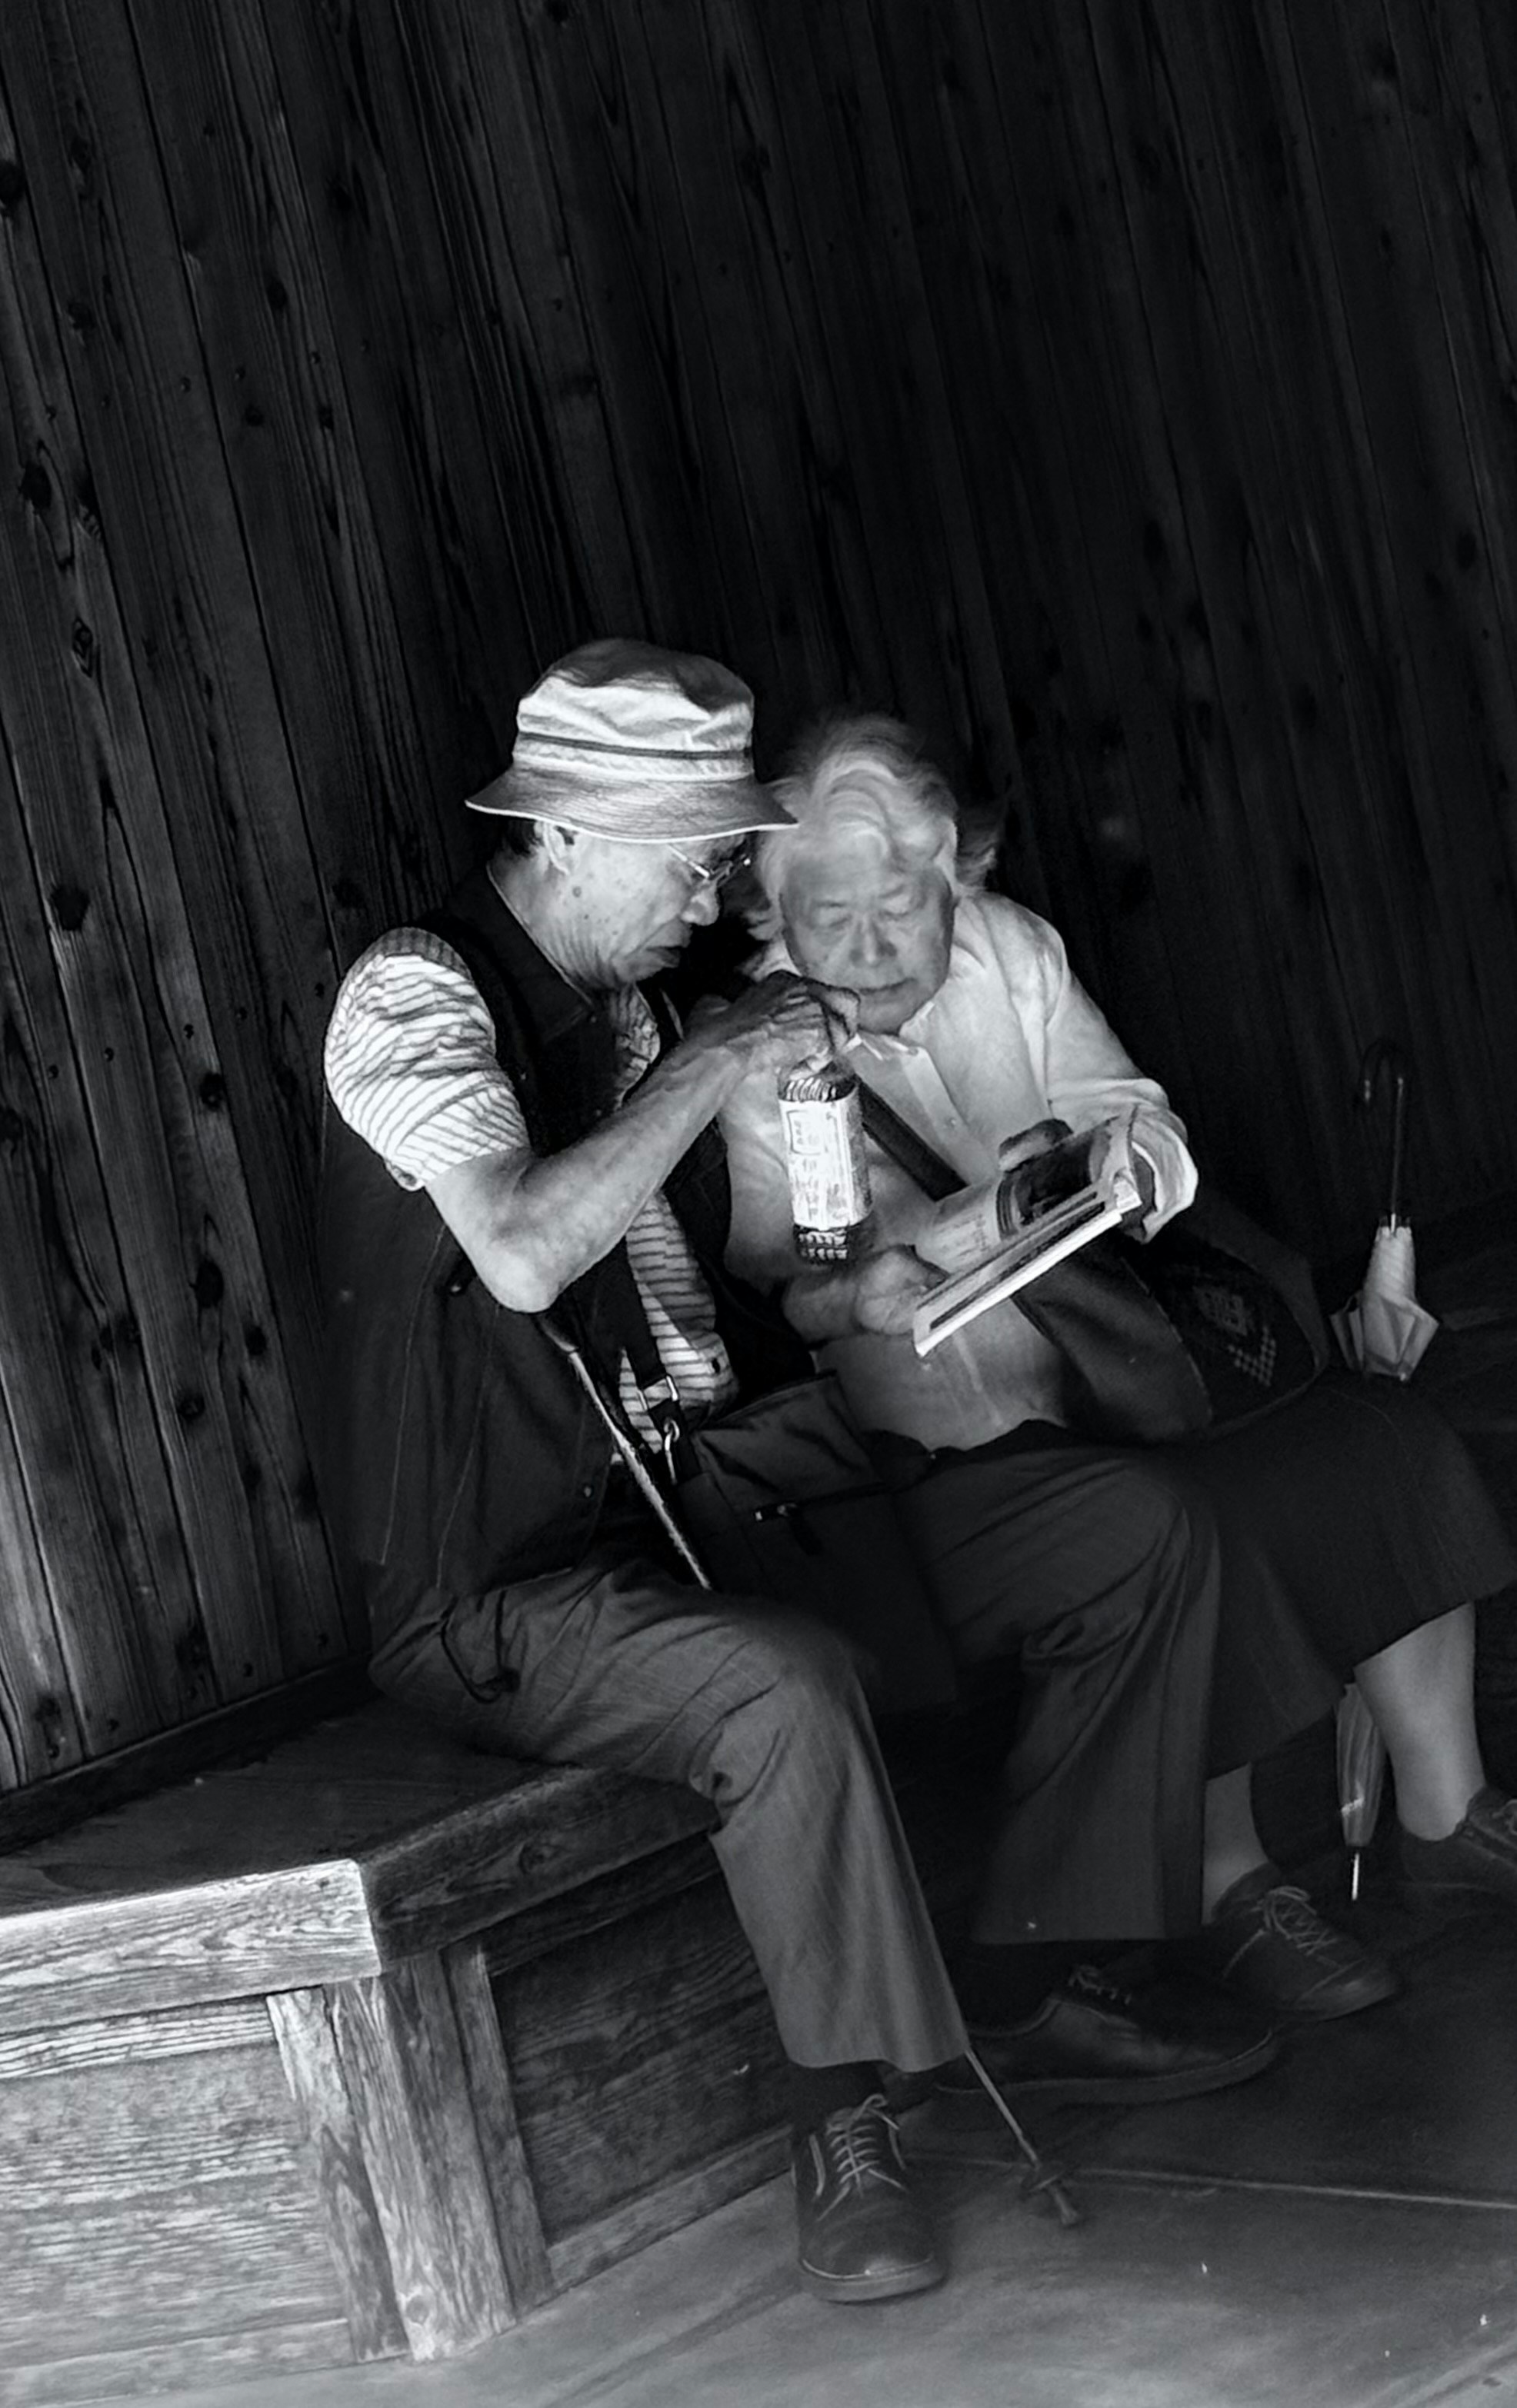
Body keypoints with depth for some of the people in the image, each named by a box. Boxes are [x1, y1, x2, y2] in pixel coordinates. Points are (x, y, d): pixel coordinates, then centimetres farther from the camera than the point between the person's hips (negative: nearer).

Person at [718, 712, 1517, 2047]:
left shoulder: (1011, 948, 5)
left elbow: (1146, 1134, 5)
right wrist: (845, 1299, -35)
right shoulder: (750, 1053, -10)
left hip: (1104, 1361, 7)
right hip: (947, 1446, -6)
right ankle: (1227, 1883, -12)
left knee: (1383, 1439, -4)